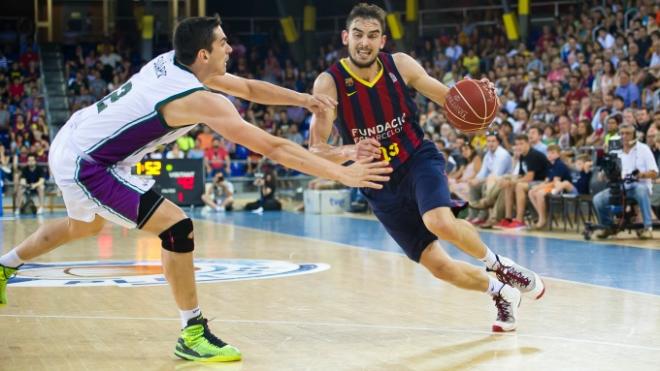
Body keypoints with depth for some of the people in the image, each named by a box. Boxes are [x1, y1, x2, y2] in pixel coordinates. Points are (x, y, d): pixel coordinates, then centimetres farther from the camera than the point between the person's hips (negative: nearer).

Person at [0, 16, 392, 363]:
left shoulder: (171, 62, 2)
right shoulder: (199, 99, -24)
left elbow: (248, 87, 14)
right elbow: (273, 147, -25)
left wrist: (302, 98, 1)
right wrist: (342, 173, -23)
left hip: (69, 141, 10)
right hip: (87, 164, -10)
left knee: (85, 226, 35)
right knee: (178, 228, -14)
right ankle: (193, 335, -7)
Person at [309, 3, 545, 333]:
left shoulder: (400, 64, -9)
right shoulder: (329, 83, -16)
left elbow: (449, 98, 4)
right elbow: (316, 150, -21)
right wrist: (350, 152, -43)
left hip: (418, 159, 0)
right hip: (380, 185, 0)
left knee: (441, 223, -32)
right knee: (438, 266, -3)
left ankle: (497, 264, -2)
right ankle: (501, 292, 25)